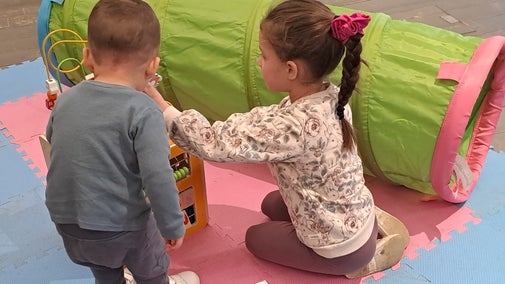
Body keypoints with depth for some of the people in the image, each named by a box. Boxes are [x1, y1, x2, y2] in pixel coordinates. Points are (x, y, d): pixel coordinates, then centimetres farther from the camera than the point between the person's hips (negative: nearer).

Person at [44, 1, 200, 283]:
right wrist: (174, 226, -13)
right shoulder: (143, 111, -22)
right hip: (121, 225, -5)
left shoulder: (66, 100, -4)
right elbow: (157, 178, -26)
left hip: (65, 219, 5)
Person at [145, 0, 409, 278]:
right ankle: (373, 223, 17)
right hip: (356, 213, 7)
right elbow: (266, 120, -3)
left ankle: (364, 259, 10)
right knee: (271, 204, 29)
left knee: (255, 238, 18)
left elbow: (215, 144, -30)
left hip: (342, 248, -7)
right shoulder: (331, 97, -12)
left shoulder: (296, 126, -37)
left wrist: (163, 108, -18)